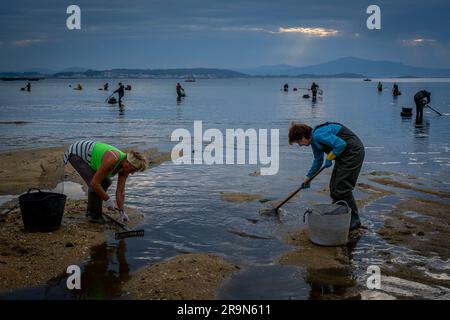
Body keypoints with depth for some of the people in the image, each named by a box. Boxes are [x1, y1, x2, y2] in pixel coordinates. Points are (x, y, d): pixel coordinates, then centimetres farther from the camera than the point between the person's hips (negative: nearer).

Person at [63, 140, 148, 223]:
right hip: (75, 153, -9)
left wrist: (122, 212, -8)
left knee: (105, 182, 9)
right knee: (96, 185, -20)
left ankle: (90, 211, 22)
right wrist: (108, 199, -21)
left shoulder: (125, 166, -10)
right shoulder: (111, 160, -35)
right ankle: (95, 215, -3)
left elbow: (120, 191, -5)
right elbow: (95, 183, -31)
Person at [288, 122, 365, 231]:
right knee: (334, 186, 12)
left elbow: (341, 144, -29)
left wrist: (329, 158, -16)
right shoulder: (314, 140, 10)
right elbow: (318, 160, 25)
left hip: (353, 151, -10)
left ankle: (353, 220, -1)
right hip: (343, 154, 10)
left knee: (342, 187, -9)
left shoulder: (319, 135, -22)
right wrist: (308, 177, 30)